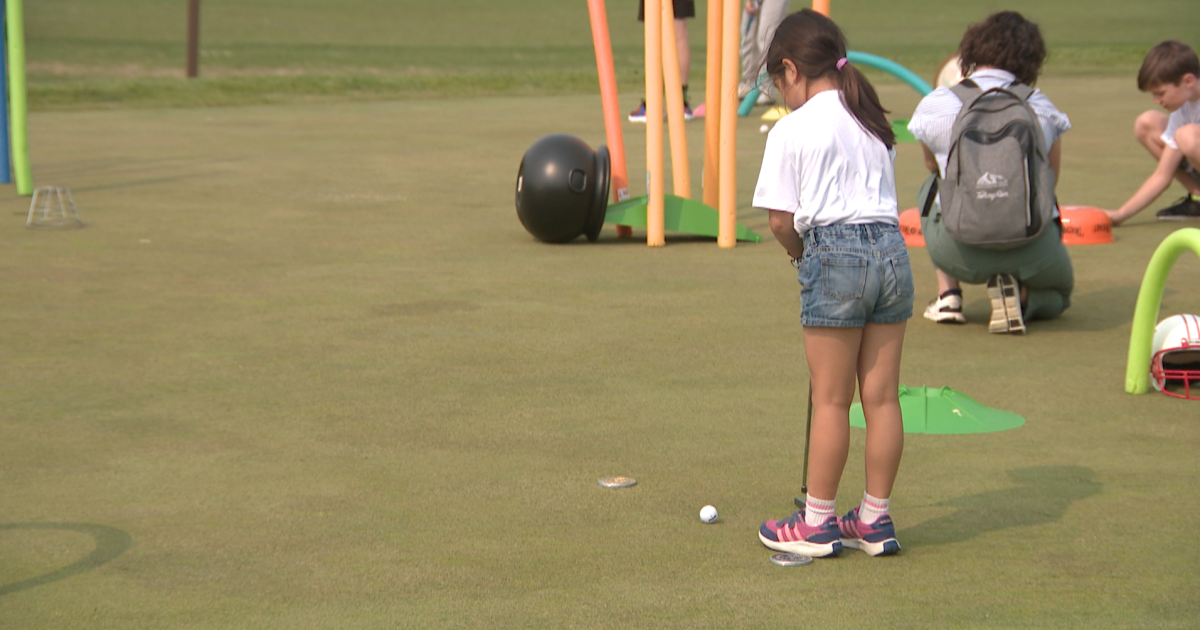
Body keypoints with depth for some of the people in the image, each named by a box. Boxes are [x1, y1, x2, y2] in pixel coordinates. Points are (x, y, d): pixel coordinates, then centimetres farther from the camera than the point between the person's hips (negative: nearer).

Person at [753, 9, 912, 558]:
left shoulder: (793, 130, -5)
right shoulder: (873, 121, 15)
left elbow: (780, 220, -7)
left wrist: (798, 252, 12)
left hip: (835, 254, -6)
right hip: (891, 247, 6)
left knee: (830, 400, 3)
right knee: (882, 396, 9)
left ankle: (816, 524, 12)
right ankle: (875, 521, 17)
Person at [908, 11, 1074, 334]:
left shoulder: (935, 105, 1)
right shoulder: (1043, 108, 3)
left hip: (961, 255, 0)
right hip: (1032, 252, 0)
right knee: (1059, 290, 35)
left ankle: (947, 294, 20)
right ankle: (1020, 295, -3)